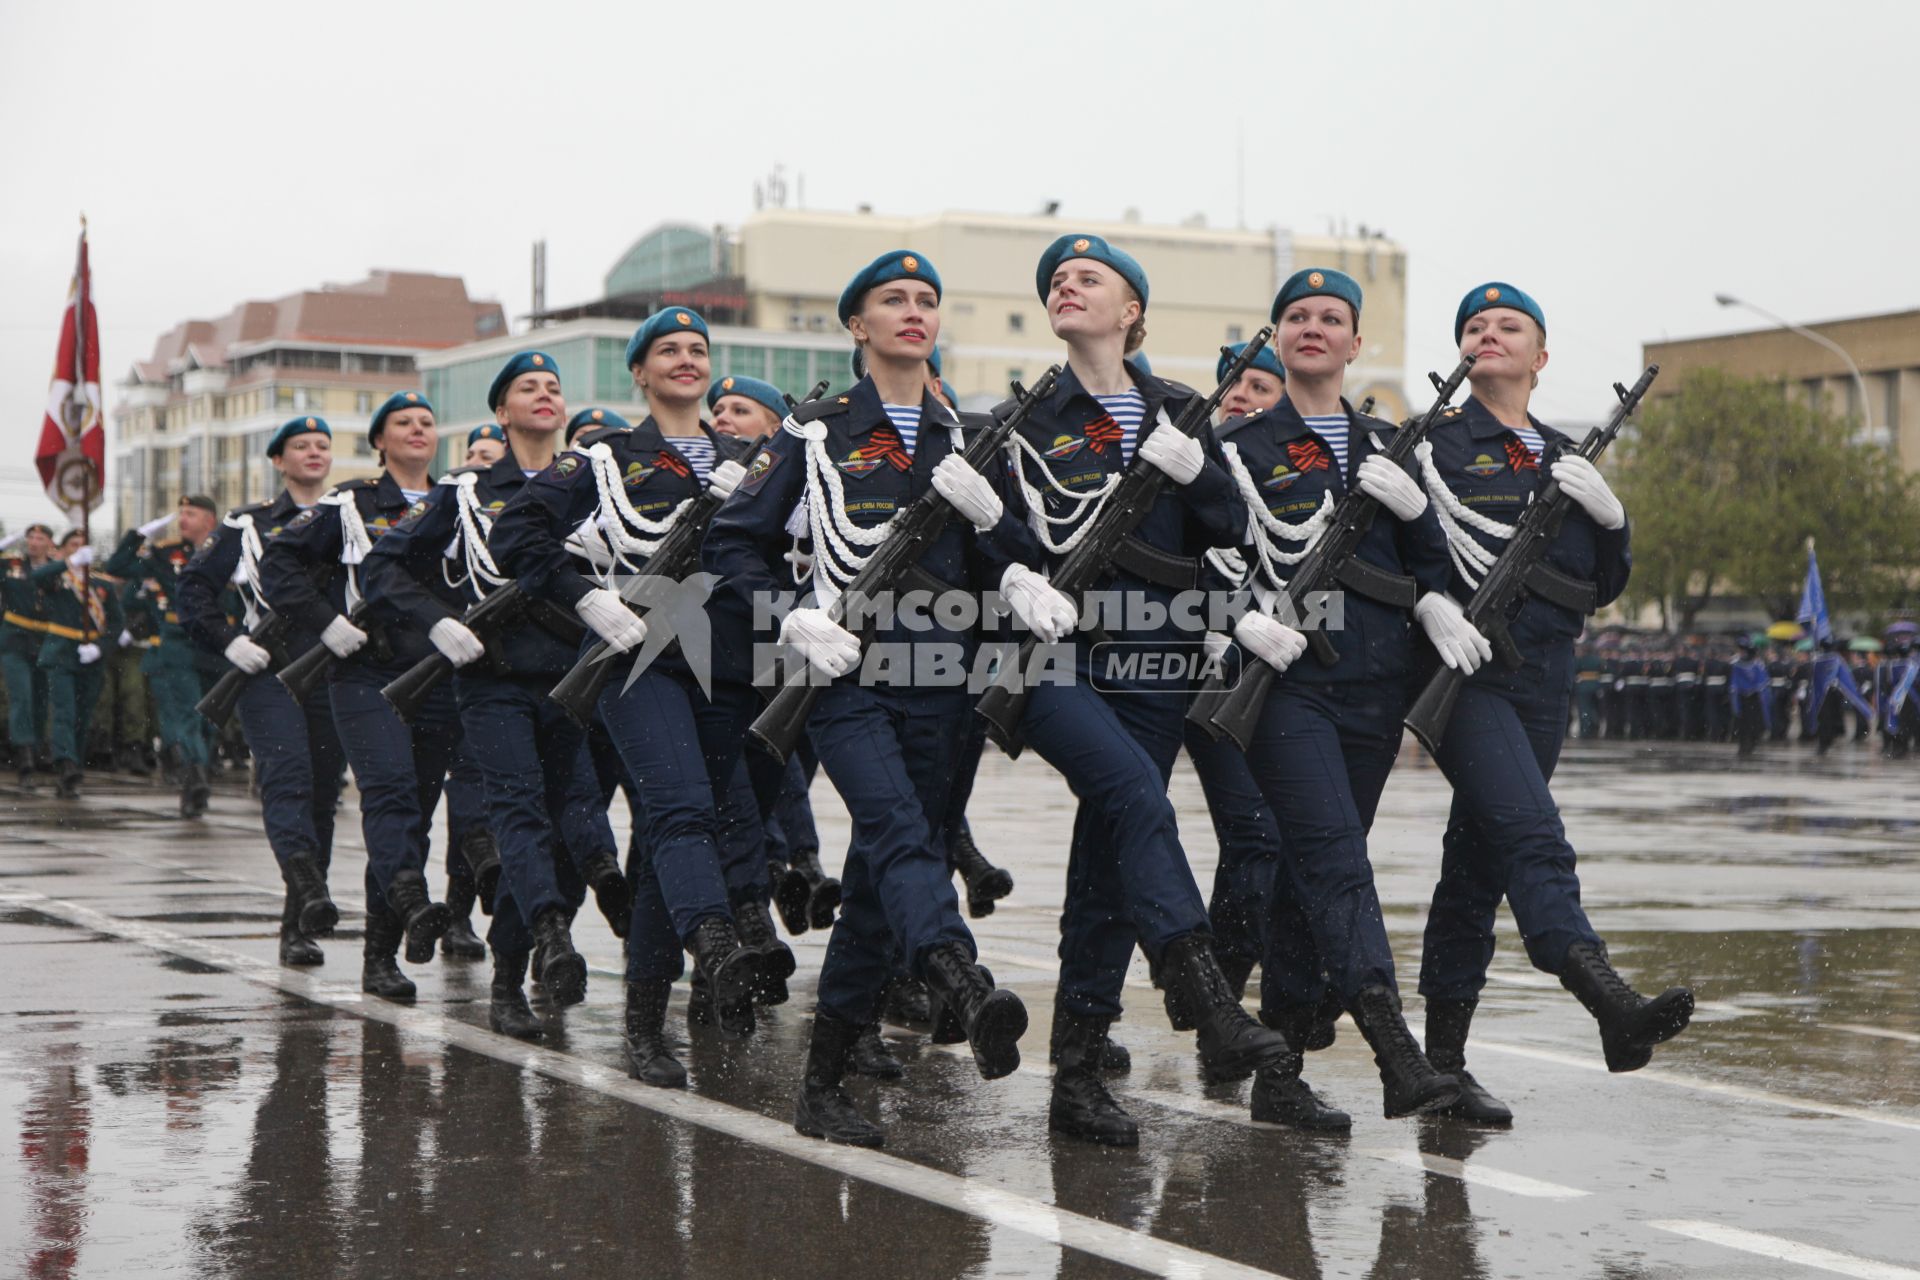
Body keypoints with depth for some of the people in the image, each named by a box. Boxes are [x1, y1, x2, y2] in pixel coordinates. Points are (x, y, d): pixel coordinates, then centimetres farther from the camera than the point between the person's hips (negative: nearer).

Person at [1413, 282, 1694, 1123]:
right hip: (1462, 671, -6)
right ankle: (1611, 1005, -38)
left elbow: (1603, 585, 18)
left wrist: (1607, 516, 0)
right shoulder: (1434, 444, 2)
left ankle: (1444, 1057, 11)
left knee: (1481, 859, 8)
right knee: (1532, 835, -22)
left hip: (1543, 680, 6)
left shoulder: (1565, 457, 18)